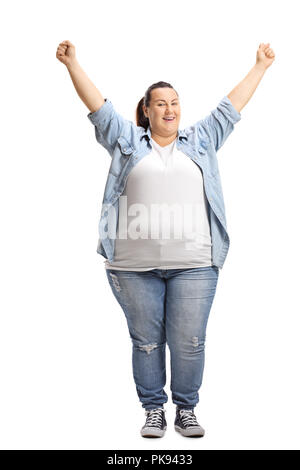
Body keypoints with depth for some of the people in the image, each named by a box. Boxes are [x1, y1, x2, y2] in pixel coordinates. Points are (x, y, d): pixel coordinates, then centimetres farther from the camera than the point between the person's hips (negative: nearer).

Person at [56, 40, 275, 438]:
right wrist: (72, 63, 9)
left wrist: (261, 66, 27)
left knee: (189, 341, 3)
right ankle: (154, 409, 22)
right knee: (146, 341, 7)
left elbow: (231, 106, 22)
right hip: (135, 265, 0)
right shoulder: (127, 141, 13)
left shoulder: (200, 141, 18)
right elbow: (97, 104, 12)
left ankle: (186, 409, 20)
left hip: (194, 263, 1)